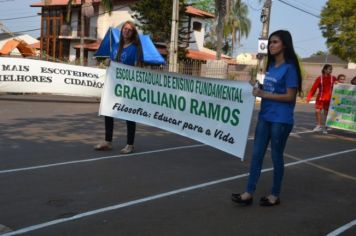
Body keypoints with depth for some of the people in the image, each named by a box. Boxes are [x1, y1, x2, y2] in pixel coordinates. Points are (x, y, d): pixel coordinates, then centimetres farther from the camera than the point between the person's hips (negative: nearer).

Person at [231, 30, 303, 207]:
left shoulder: (289, 67, -12)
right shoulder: (271, 66, 11)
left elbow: (290, 96, -15)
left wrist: (263, 94, -17)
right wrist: (258, 89, -1)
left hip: (281, 120, -7)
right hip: (264, 117, 7)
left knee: (276, 156, 5)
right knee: (257, 154, 5)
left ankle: (275, 195, 20)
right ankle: (249, 193, 11)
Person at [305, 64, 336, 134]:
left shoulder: (333, 79, 0)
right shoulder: (319, 78, -5)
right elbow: (314, 88, -7)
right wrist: (309, 97, -13)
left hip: (329, 99, 1)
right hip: (320, 98, -1)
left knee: (326, 113, 5)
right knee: (317, 111, -5)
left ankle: (324, 127, 15)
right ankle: (319, 125, 12)